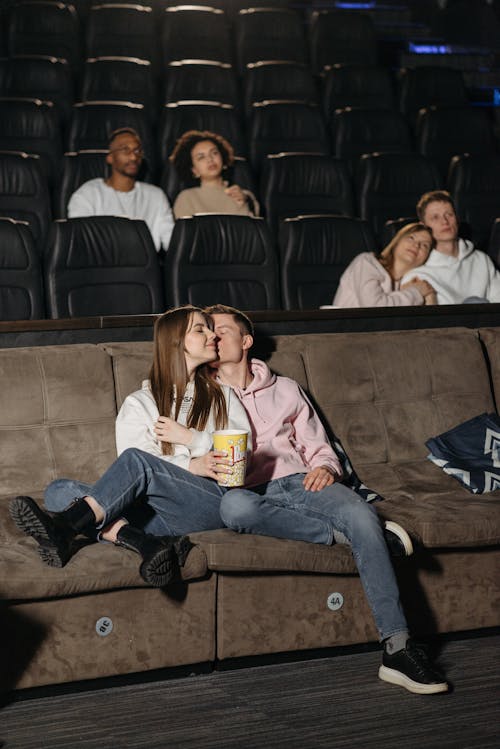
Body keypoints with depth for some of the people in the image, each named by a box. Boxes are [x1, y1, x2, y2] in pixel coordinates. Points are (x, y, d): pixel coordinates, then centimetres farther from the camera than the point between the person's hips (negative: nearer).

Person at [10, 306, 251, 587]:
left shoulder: (222, 395, 23)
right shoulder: (139, 403, 19)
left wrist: (189, 437, 2)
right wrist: (191, 466, -14)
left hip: (216, 503, -2)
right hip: (161, 514, 2)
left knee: (135, 460, -30)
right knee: (59, 489, -20)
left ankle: (64, 528, -43)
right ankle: (148, 543, -43)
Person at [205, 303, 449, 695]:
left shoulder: (285, 390, 24)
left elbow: (319, 448, 22)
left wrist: (324, 468, -2)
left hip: (299, 483, 2)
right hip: (252, 492, -2)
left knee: (362, 515, -31)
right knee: (233, 506, -41)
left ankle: (397, 648, -33)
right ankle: (342, 533, -25)